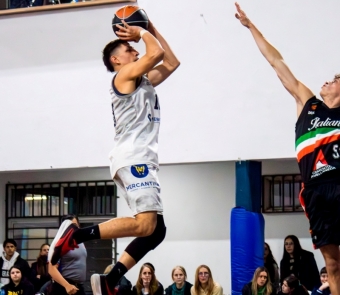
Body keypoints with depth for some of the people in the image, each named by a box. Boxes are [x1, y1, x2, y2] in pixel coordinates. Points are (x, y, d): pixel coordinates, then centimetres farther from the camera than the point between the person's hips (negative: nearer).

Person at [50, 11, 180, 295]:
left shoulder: (144, 80, 27)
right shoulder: (125, 75, 1)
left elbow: (171, 62, 32)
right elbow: (157, 53, -13)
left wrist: (152, 30, 27)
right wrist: (141, 33, 5)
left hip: (141, 160, 10)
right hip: (132, 158, -10)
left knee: (156, 231, 5)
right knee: (145, 225, -22)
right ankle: (76, 235, -20)